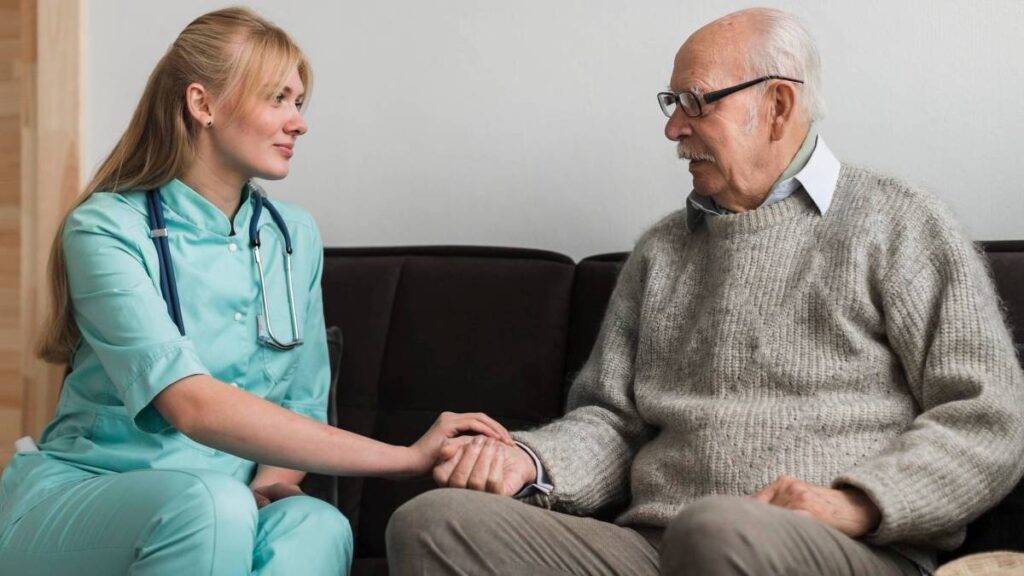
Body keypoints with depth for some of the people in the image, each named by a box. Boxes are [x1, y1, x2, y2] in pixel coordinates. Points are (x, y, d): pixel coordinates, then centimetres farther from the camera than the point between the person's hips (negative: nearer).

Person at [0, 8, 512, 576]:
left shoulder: (295, 237, 8)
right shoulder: (106, 229, -12)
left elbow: (304, 407, 11)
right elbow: (195, 406, -26)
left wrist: (268, 486, -14)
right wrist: (406, 456, -28)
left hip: (221, 507, 4)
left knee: (316, 526, -31)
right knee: (213, 505, -36)